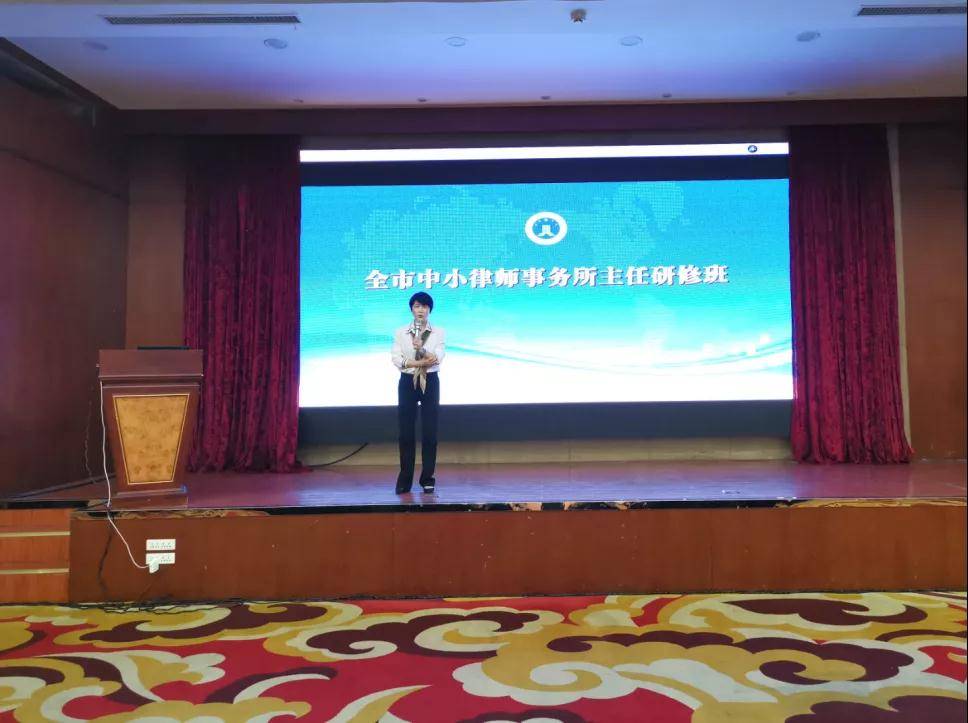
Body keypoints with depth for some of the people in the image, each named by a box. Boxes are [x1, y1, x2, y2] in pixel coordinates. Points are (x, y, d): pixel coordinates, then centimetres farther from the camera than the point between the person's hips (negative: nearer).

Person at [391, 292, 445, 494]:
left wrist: (421, 348, -28)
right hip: (407, 382, 1)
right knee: (406, 432, 2)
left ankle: (427, 479, 11)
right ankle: (405, 480, 10)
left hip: (430, 382, 0)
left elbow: (437, 359, -10)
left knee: (429, 432, 1)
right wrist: (423, 361, -16)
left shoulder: (438, 332, 3)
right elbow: (396, 359, -7)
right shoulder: (400, 332, 4)